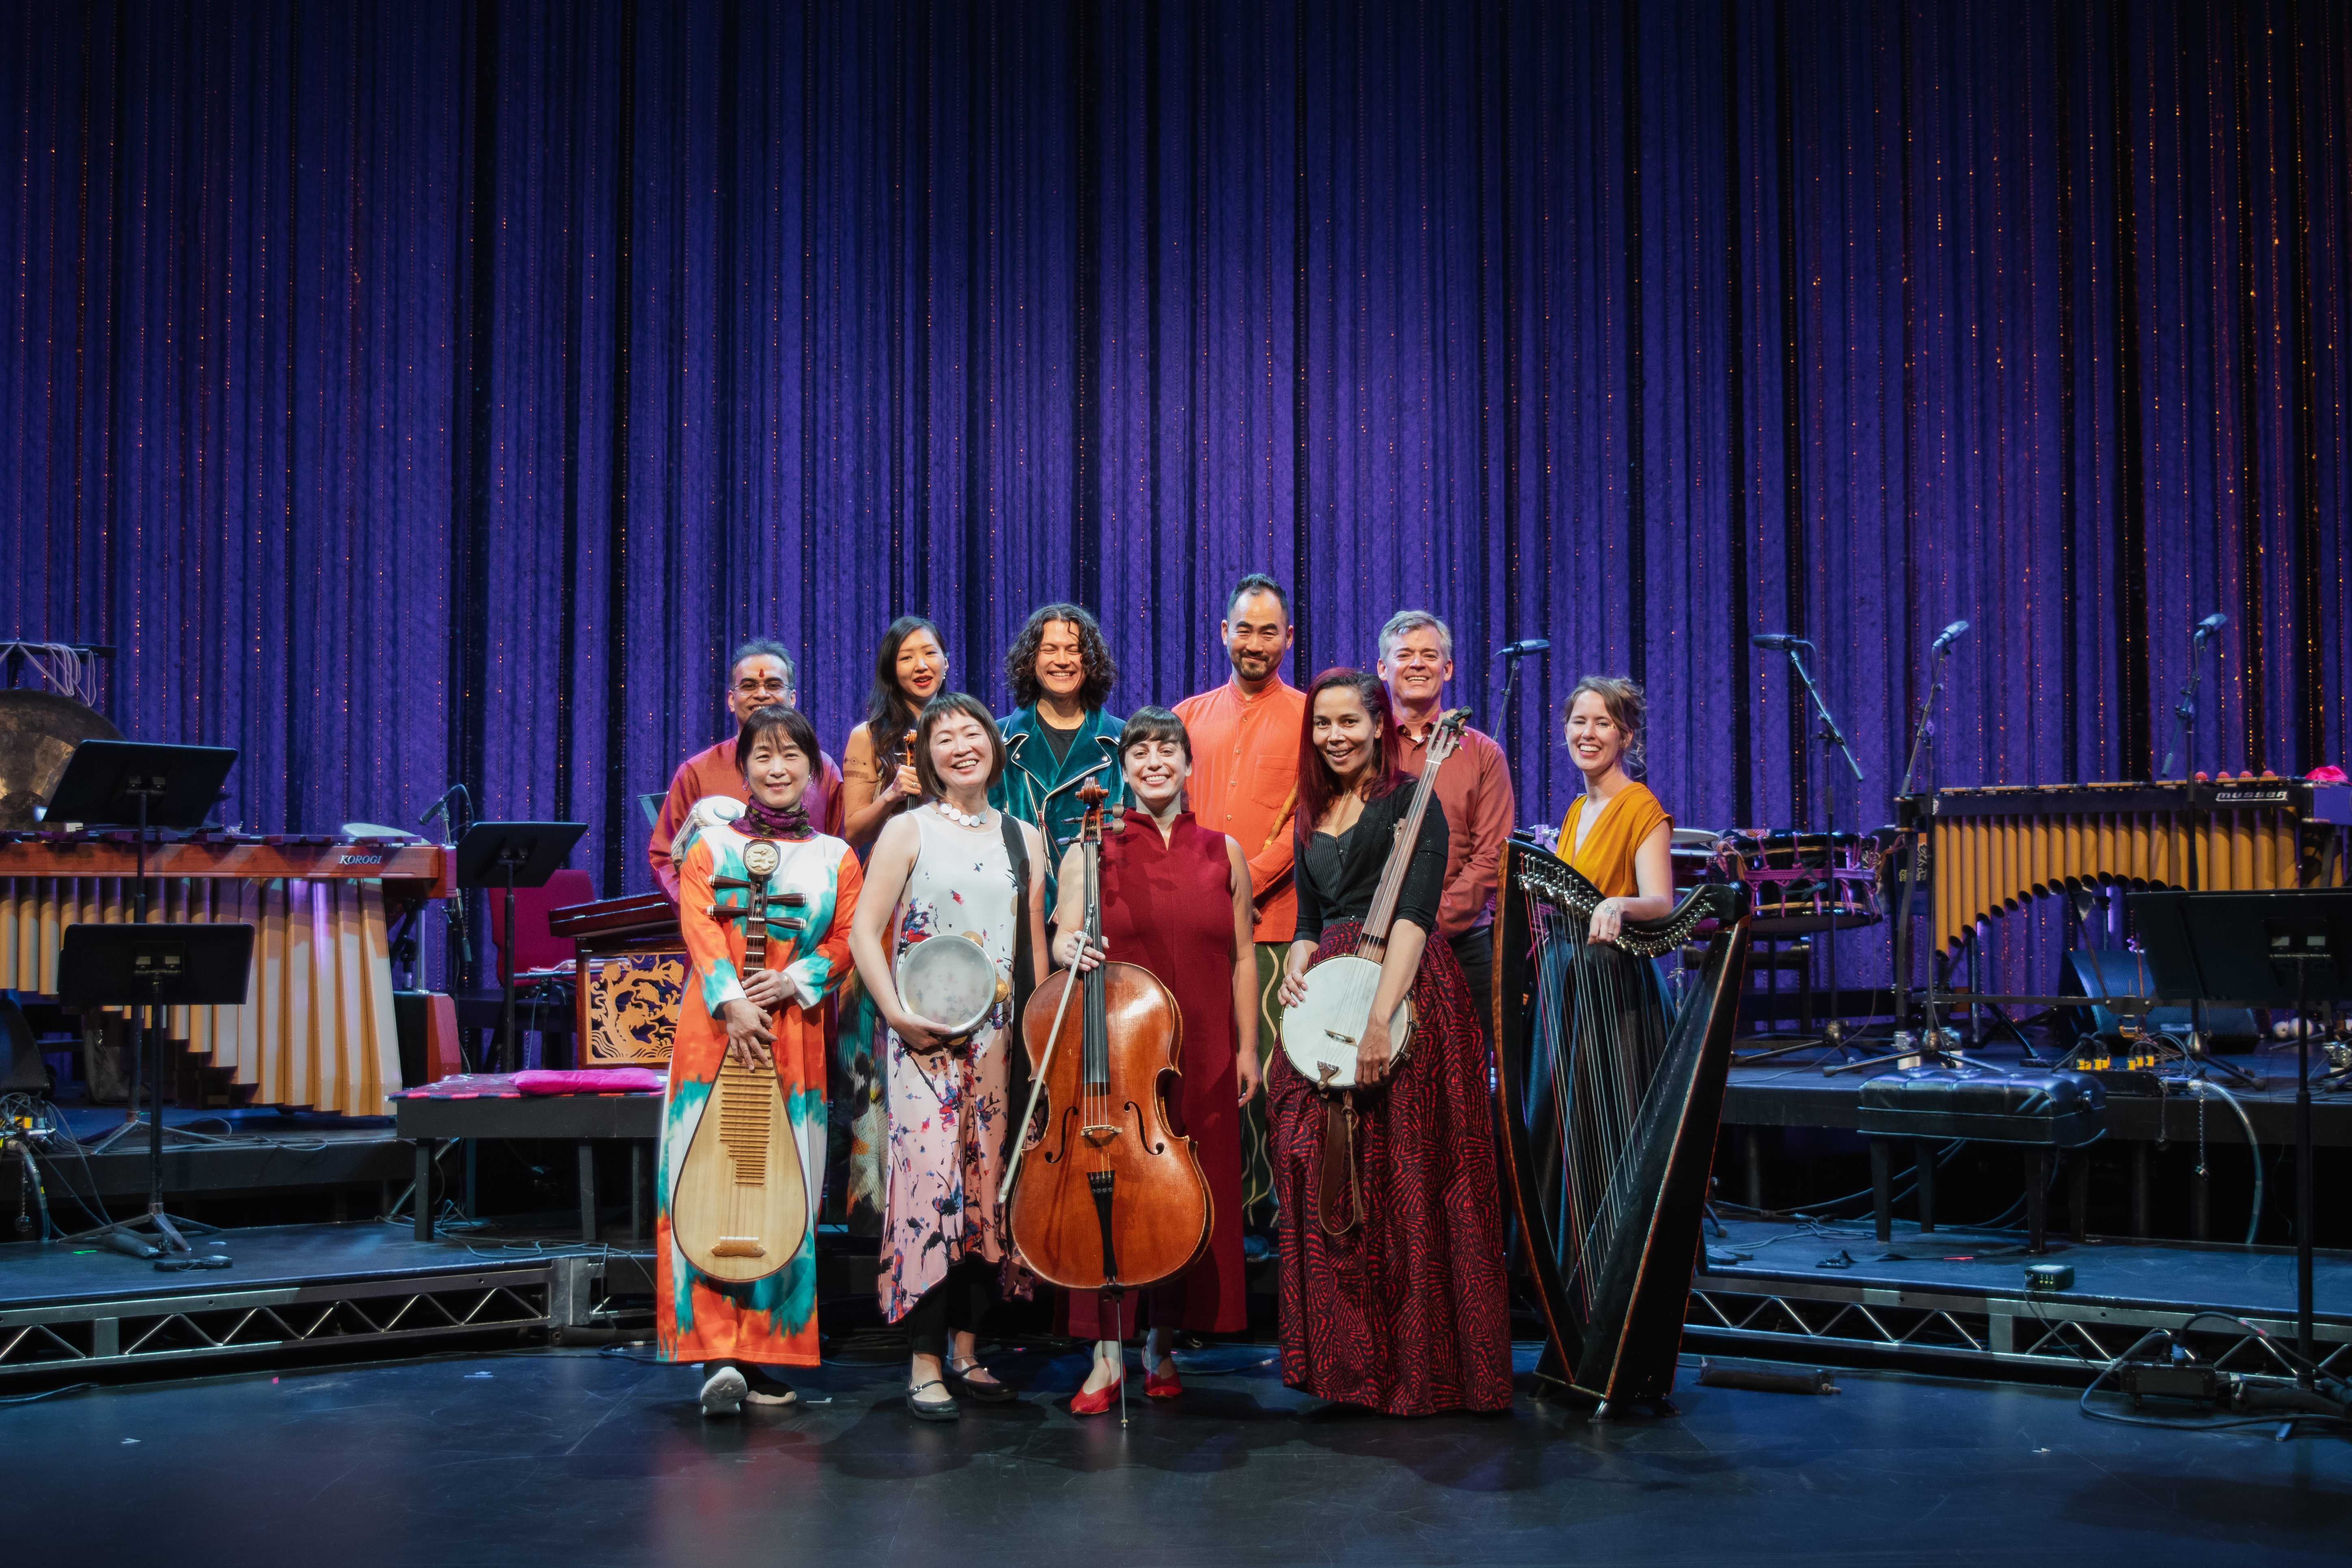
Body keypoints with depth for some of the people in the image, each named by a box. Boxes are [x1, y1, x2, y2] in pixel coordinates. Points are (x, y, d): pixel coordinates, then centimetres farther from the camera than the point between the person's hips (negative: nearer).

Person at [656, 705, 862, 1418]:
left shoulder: (835, 858, 14)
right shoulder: (711, 843, 9)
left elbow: (844, 941, 6)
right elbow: (699, 928, -4)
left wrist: (790, 982, -12)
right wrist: (734, 1003, -18)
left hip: (795, 1031, 2)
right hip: (716, 1024, -1)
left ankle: (766, 1350, 7)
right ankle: (718, 1356, -9)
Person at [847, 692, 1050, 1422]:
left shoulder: (1022, 838, 14)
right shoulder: (908, 831, 2)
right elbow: (865, 933, -2)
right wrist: (896, 1013, -14)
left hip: (999, 1039, 4)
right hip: (922, 1036, -4)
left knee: (987, 1189, 6)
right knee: (930, 1183, -12)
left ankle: (965, 1350, 17)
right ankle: (925, 1367, -6)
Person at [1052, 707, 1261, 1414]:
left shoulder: (1222, 852, 10)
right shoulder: (1093, 851, 5)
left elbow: (1243, 958, 11)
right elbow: (1065, 939, -3)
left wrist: (1247, 1048, 5)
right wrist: (1071, 950, -27)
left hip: (1201, 1054, 2)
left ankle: (1162, 1346, 19)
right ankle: (1108, 1355, -1)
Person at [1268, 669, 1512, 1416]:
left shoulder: (1410, 801, -3)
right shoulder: (1313, 818, 18)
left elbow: (1413, 914, -14)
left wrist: (1380, 1018, -25)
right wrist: (1295, 971, -1)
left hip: (1405, 995, -6)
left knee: (1407, 1182, -6)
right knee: (1324, 1181, 4)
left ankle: (1421, 1367, 2)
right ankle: (1348, 1361, 13)